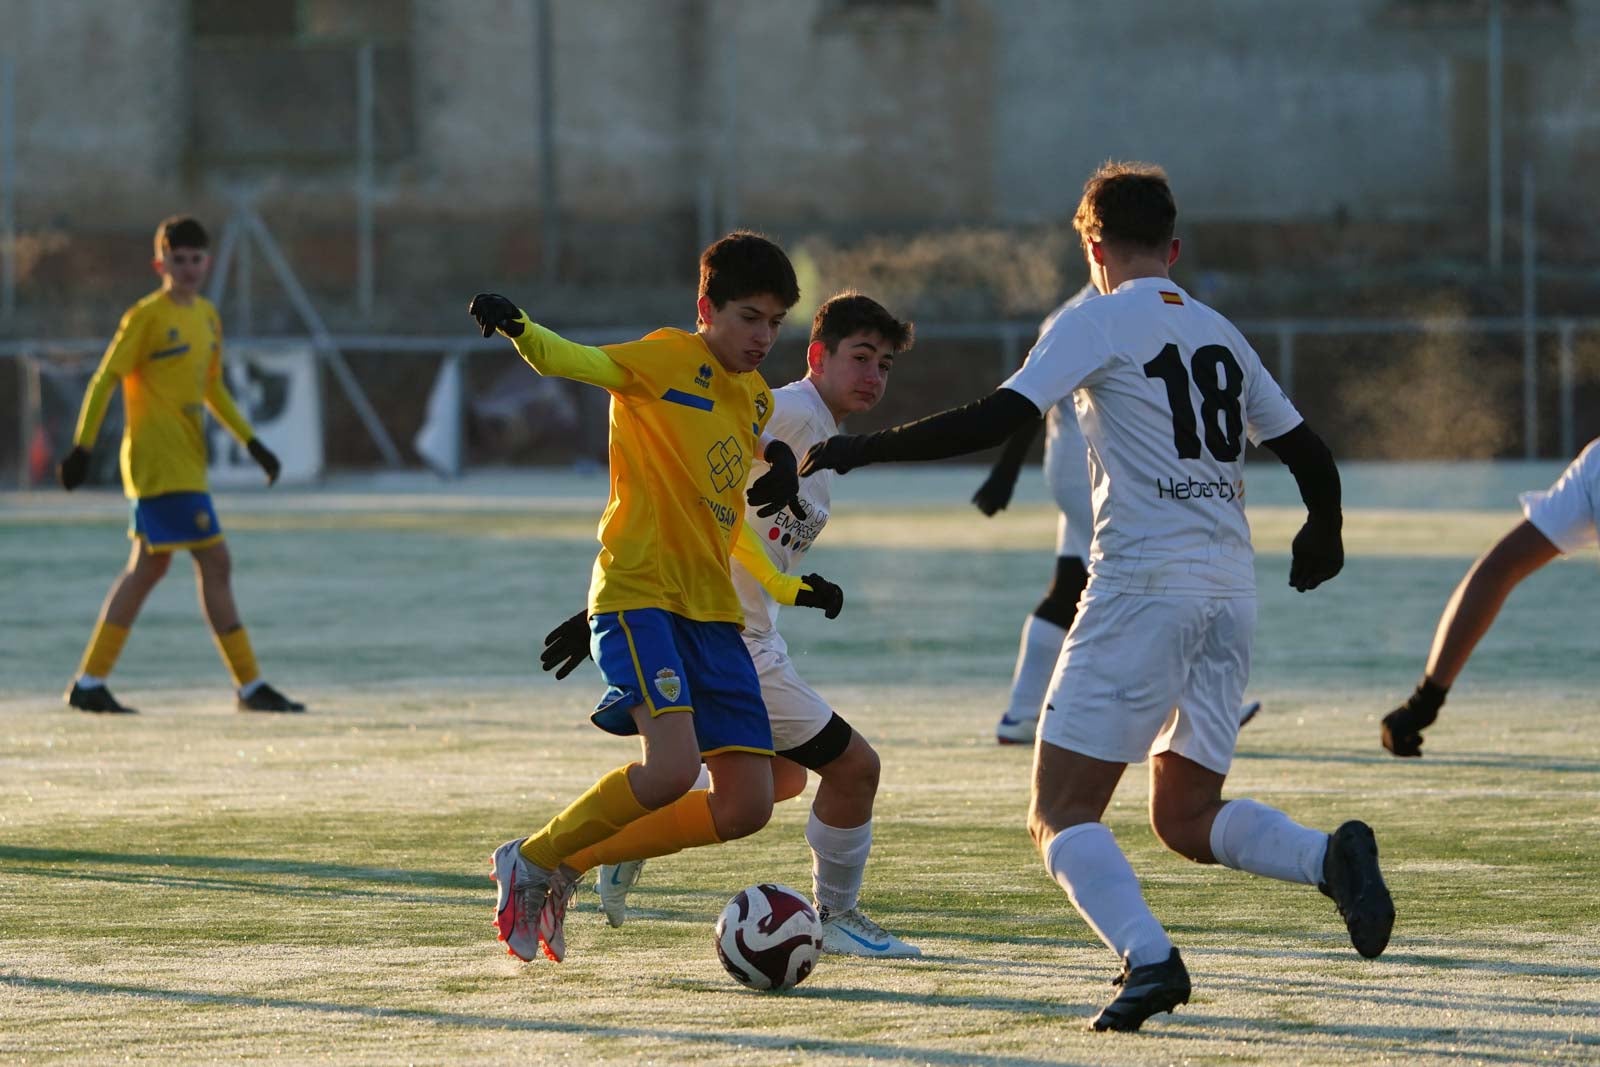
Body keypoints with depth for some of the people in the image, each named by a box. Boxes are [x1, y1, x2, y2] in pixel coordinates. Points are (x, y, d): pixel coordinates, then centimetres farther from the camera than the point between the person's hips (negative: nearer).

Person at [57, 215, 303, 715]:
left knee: (148, 567, 10)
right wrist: (82, 447, -15)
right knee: (215, 561, -10)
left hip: (186, 462, 9)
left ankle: (90, 683, 15)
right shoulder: (146, 316, -10)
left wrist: (251, 442, 19)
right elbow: (104, 381, -10)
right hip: (159, 462, -9)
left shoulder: (207, 317, 14)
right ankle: (250, 685, -6)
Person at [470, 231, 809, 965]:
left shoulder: (758, 399, 17)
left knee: (746, 806, -2)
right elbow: (576, 362, -22)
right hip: (639, 594, -8)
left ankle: (570, 866, 15)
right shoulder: (667, 359, -5)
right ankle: (530, 862, -3)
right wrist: (517, 330, -40)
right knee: (672, 769, -26)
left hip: (712, 608, 8)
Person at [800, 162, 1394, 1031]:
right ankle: (1331, 857, -12)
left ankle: (1148, 958, -26)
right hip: (1230, 585, 7)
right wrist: (1323, 535, 41)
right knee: (1186, 820, 15)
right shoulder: (1219, 334, 17)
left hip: (1144, 582, -7)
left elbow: (997, 419, -12)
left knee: (1060, 811, -4)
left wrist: (859, 451, -7)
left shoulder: (1099, 321, -2)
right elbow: (1307, 452, 20)